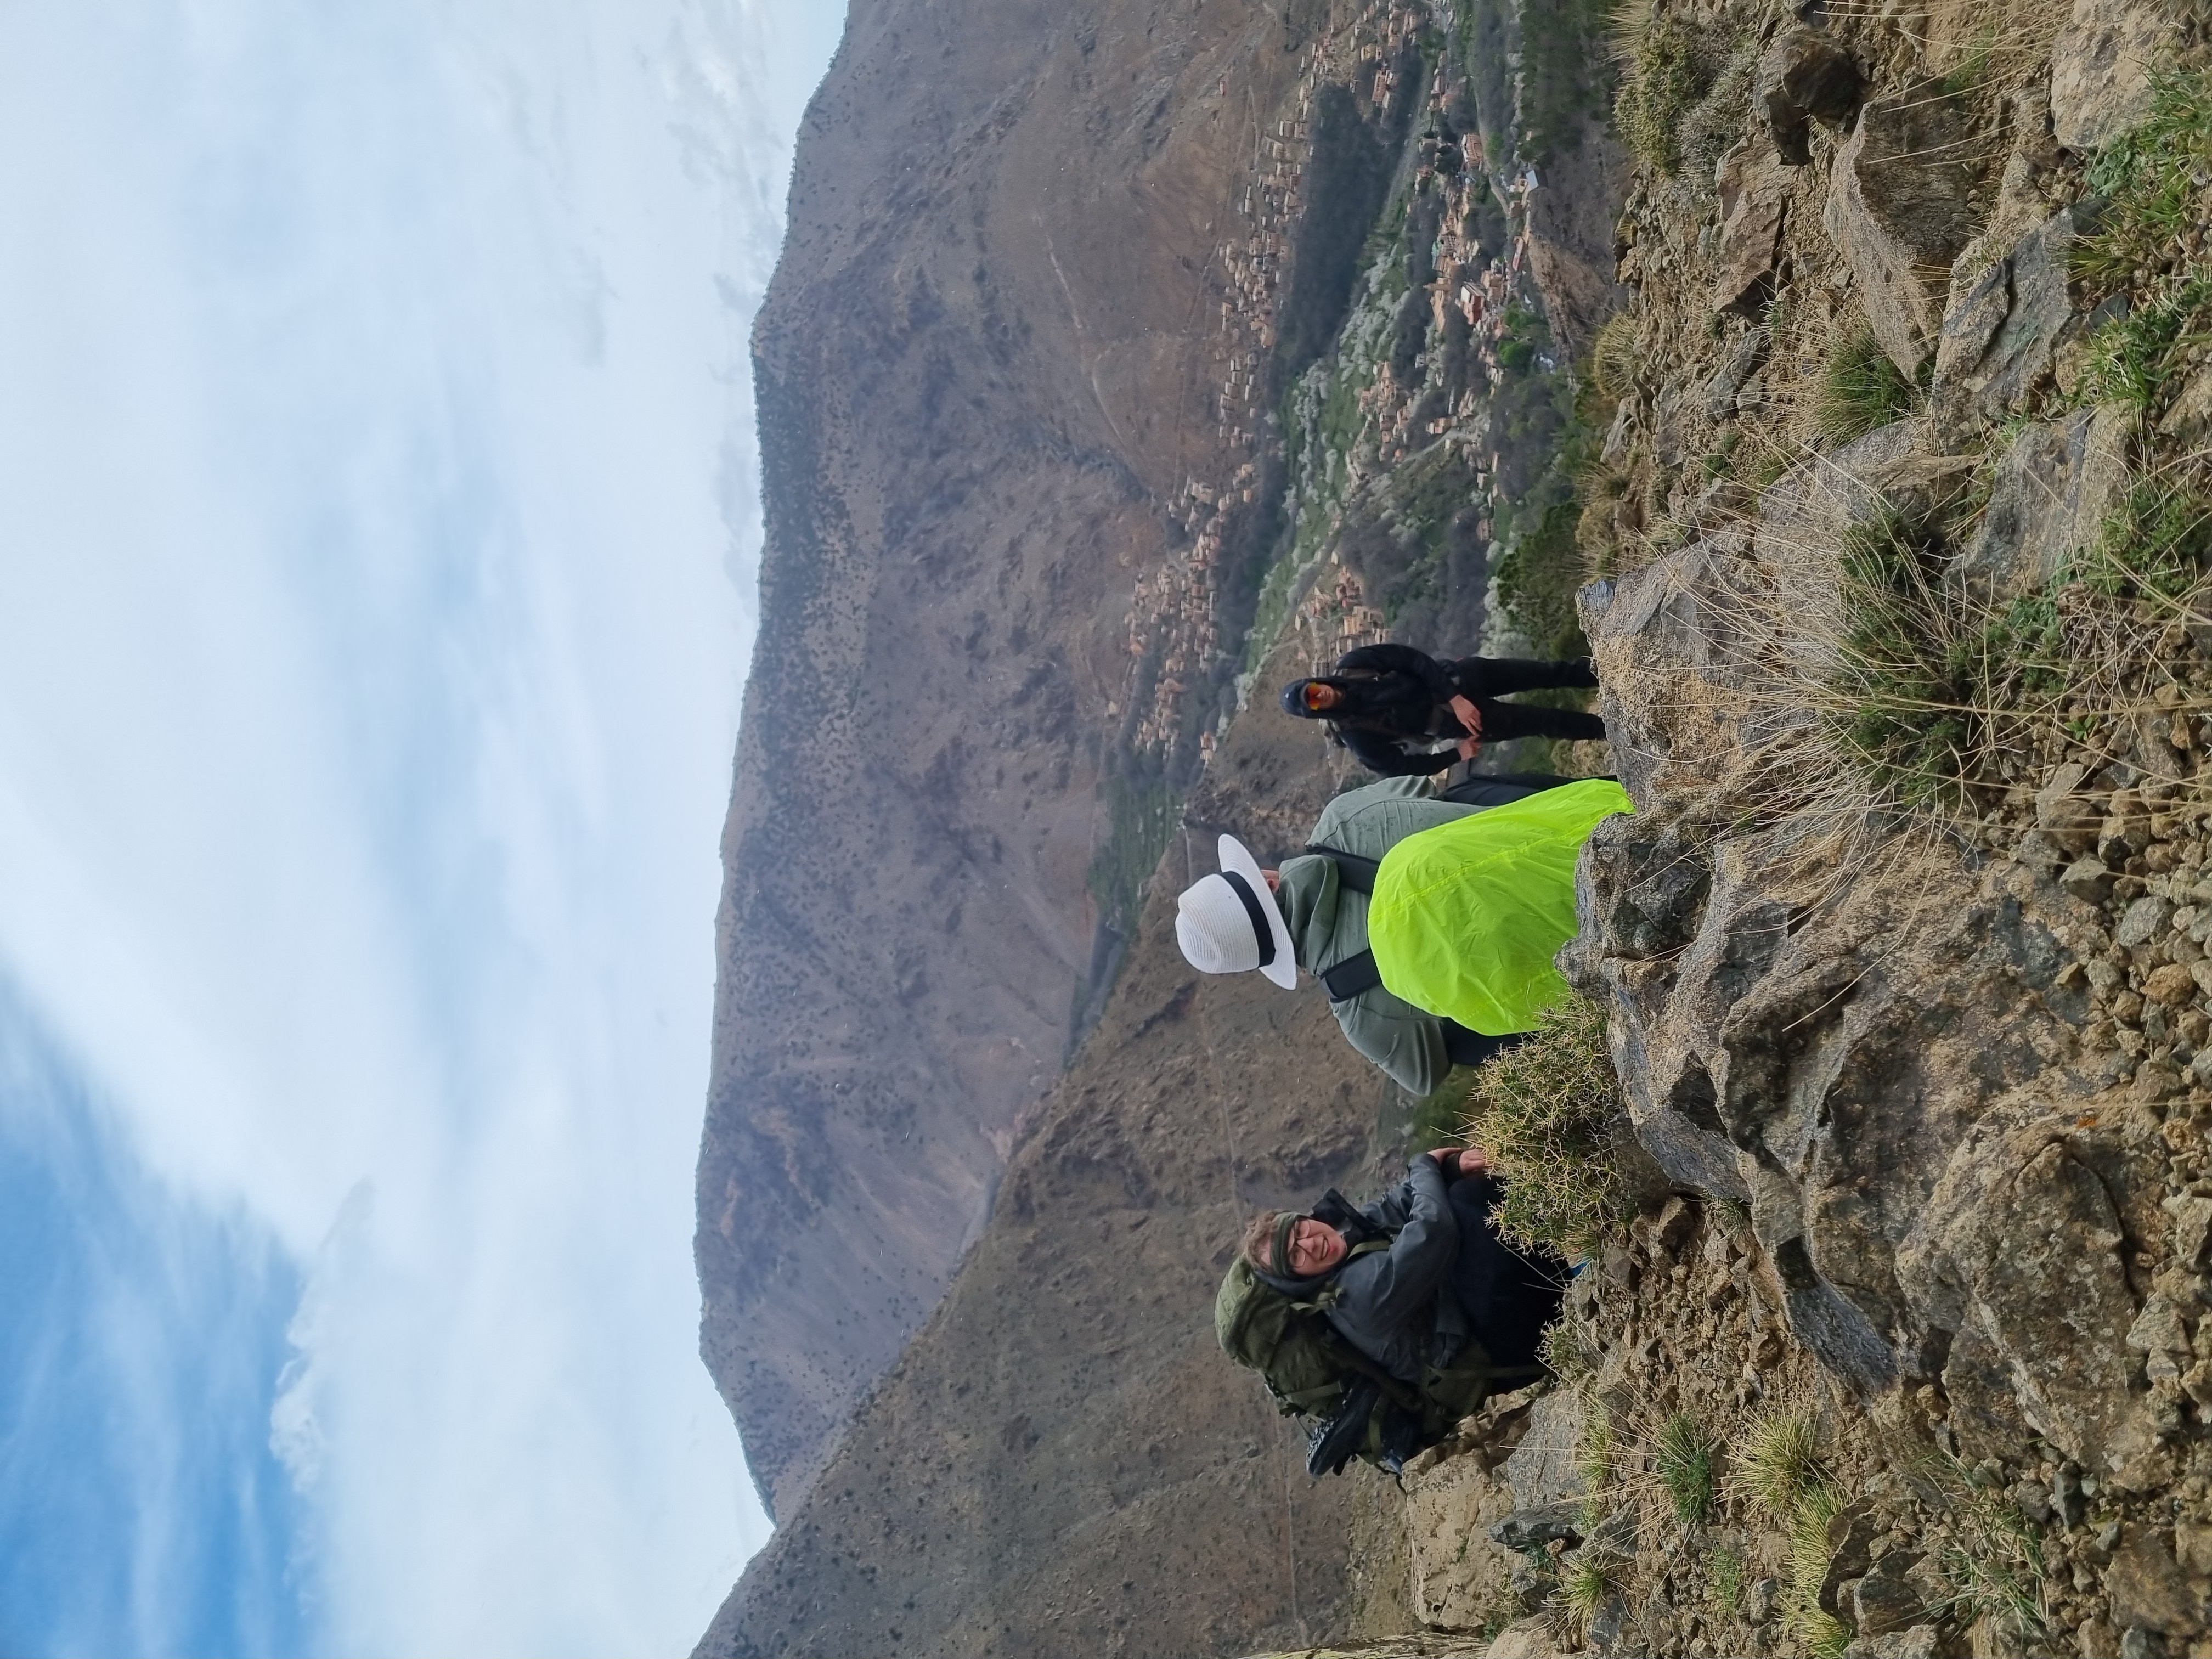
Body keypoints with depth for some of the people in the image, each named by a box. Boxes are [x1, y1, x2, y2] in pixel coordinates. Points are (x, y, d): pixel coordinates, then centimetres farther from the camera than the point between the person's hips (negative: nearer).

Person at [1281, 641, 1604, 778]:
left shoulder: (1351, 665, -13)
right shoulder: (1356, 735, -18)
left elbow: (1412, 658, -14)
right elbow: (1401, 766, -12)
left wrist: (1455, 697, -22)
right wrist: (1456, 754, -13)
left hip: (1459, 680, 3)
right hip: (1454, 722, -3)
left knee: (1550, 674, 9)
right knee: (1545, 722, 1)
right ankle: (1609, 728, 23)